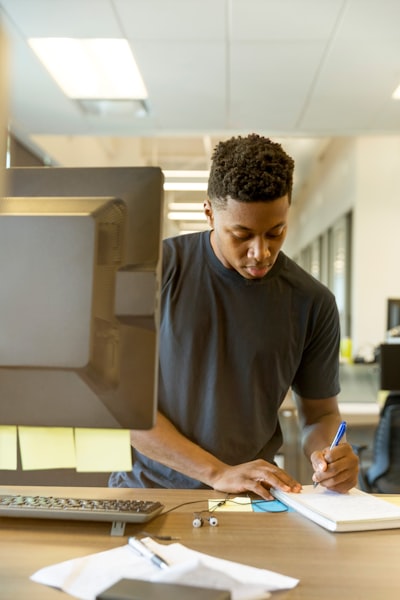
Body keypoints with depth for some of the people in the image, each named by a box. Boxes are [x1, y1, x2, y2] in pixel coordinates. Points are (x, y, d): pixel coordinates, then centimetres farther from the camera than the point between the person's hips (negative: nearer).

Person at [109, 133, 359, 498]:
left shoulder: (312, 303, -1)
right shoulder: (157, 269, -6)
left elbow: (320, 413, 11)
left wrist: (327, 455, -12)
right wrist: (219, 473, -16)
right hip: (148, 486, -1)